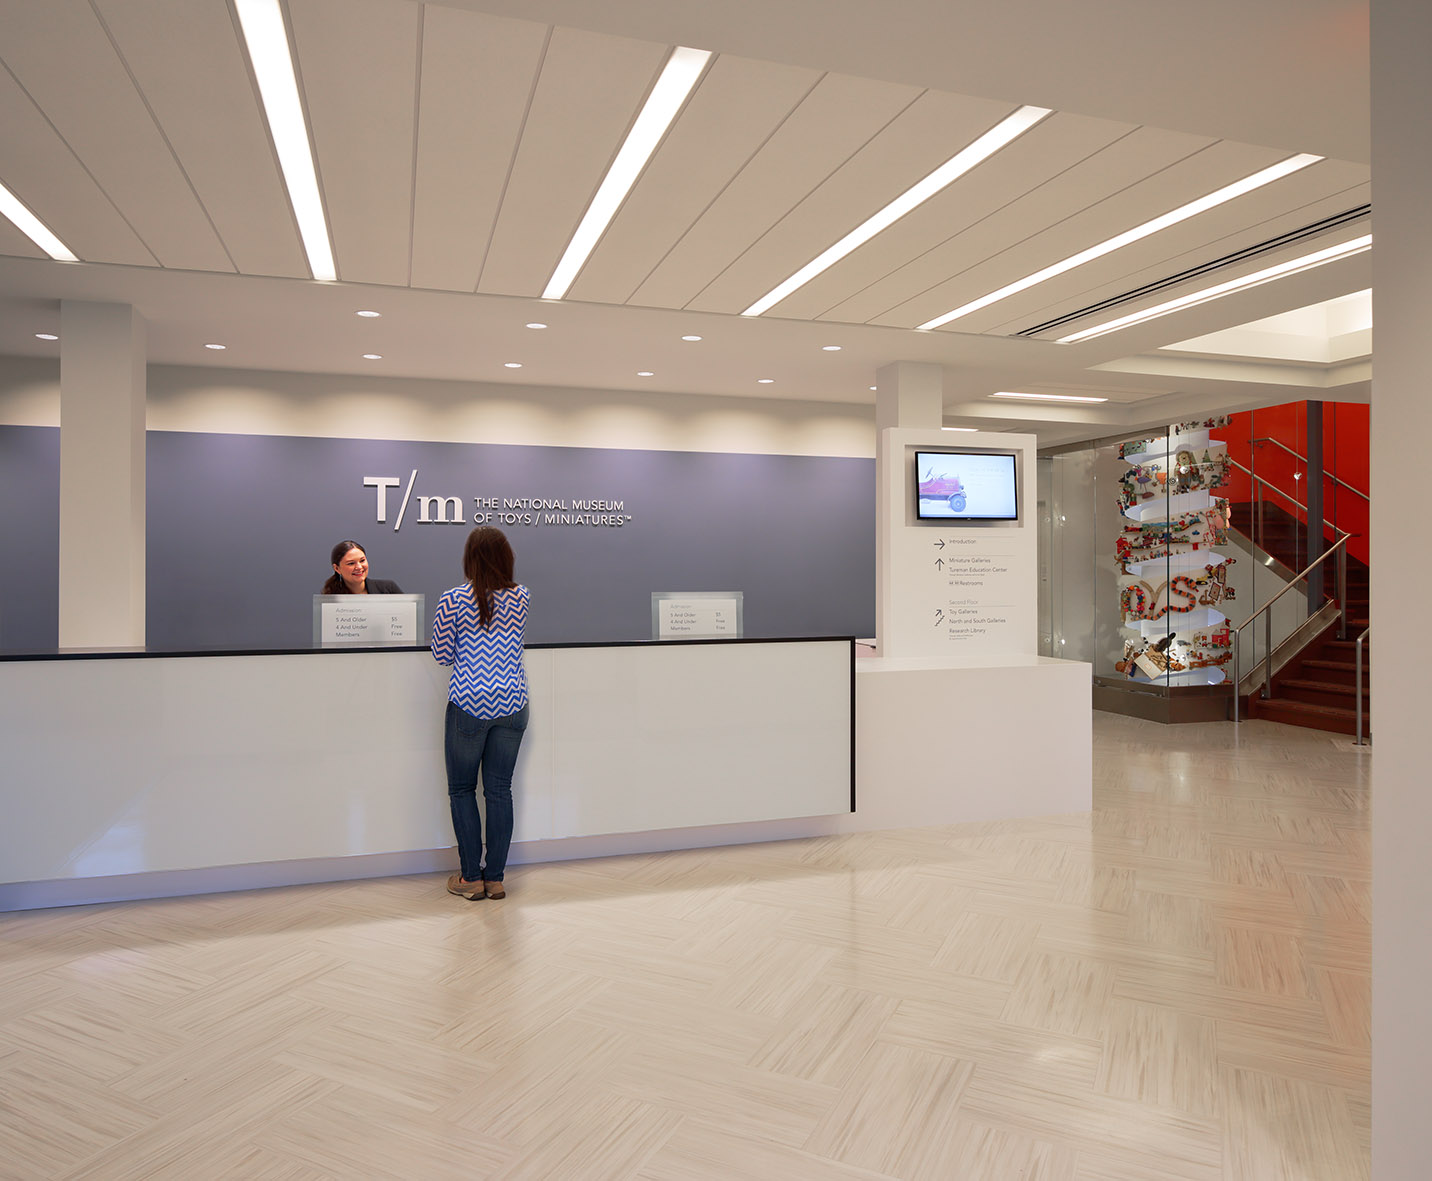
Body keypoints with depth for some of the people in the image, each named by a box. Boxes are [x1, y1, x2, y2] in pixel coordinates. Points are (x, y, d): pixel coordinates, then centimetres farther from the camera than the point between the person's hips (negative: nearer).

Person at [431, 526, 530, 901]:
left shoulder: (453, 600, -7)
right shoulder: (521, 597, 2)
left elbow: (442, 655, 0)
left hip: (469, 704, -3)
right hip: (512, 703, 3)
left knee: (462, 789, 11)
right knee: (499, 789, 10)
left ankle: (471, 878, 15)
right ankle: (496, 877, 17)